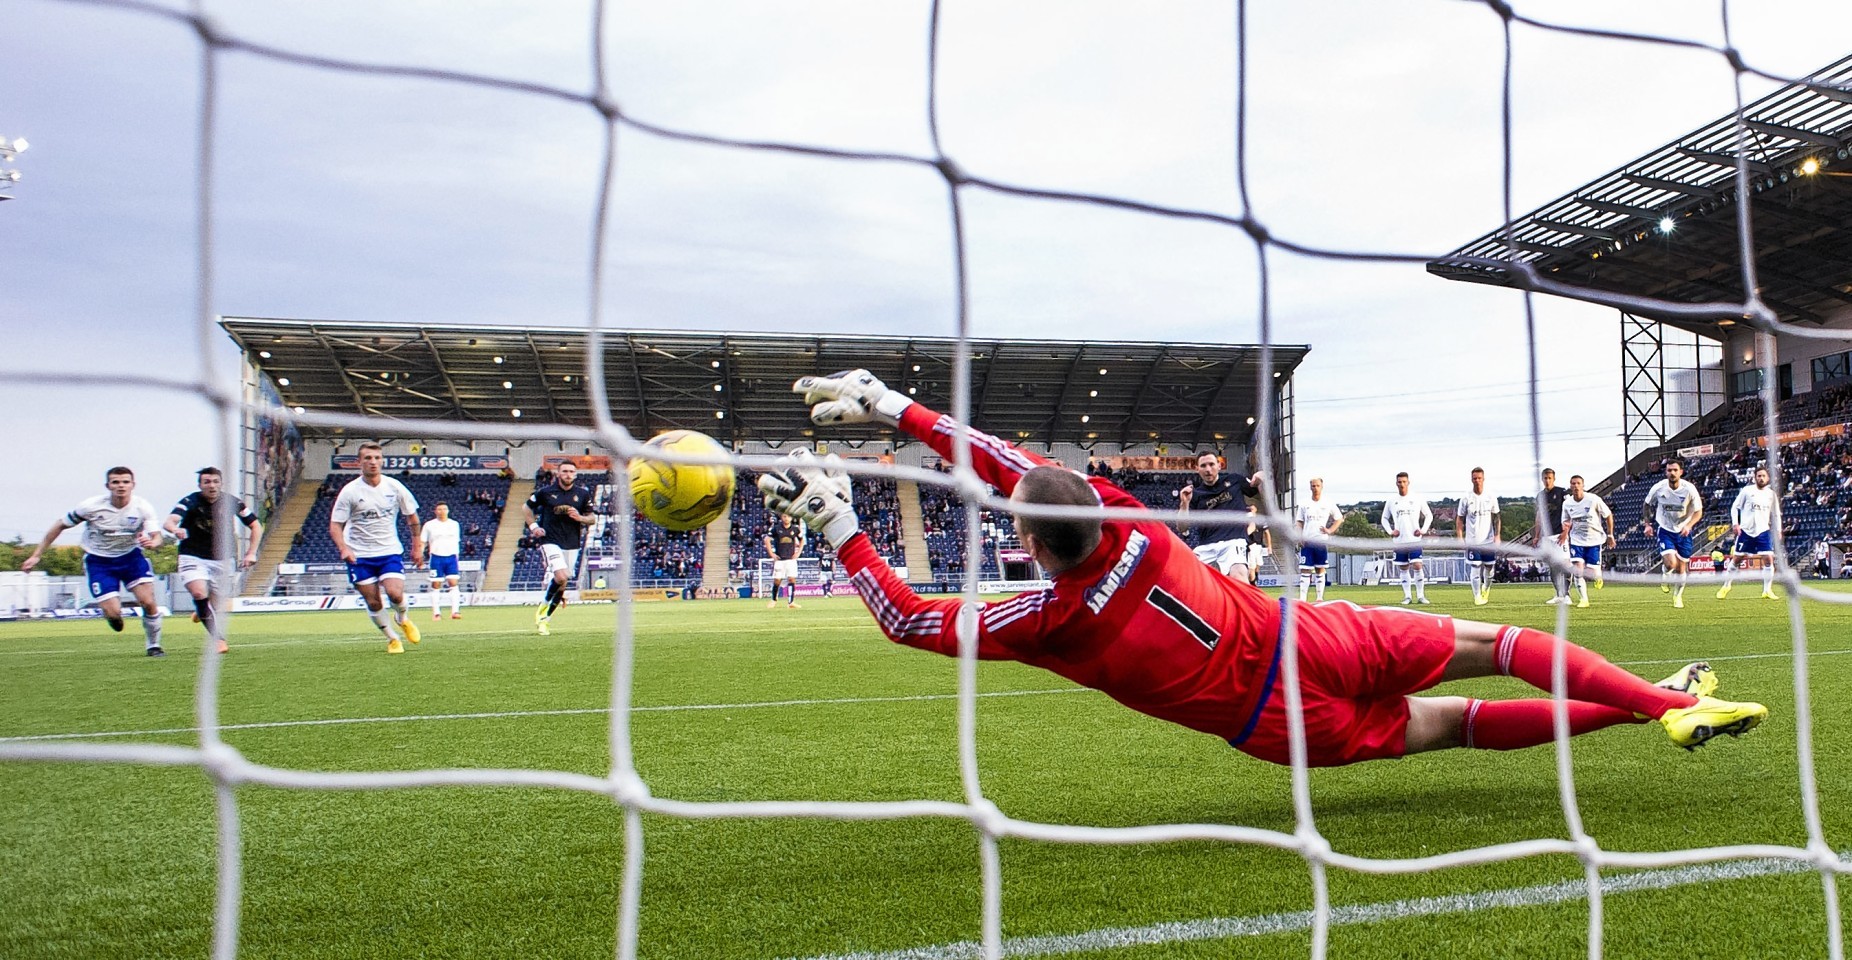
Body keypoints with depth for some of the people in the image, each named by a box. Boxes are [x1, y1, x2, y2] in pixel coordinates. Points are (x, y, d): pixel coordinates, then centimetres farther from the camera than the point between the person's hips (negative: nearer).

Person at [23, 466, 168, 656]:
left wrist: (151, 543, -46)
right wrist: (36, 556, -3)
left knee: (148, 602, -15)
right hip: (98, 561, -1)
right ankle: (114, 616, 27)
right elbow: (60, 525, -5)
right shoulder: (91, 506, -18)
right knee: (113, 613, -13)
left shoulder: (143, 507, -16)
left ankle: (153, 645, 8)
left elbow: (157, 537, -19)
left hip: (130, 556, 1)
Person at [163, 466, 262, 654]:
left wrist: (251, 553, -4)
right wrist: (175, 529, -56)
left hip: (220, 559, 3)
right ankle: (218, 639, -15)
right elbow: (170, 521, -32)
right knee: (199, 593, -25)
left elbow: (256, 526, 5)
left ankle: (202, 613, 41)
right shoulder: (190, 501, -14)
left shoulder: (231, 502, -6)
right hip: (192, 557, -2)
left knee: (219, 606, 3)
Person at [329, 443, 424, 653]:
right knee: (373, 603, -2)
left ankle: (403, 618, 16)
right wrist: (343, 549, -22)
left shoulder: (394, 487, -2)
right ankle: (392, 639, 18)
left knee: (394, 593, -18)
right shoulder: (350, 491, -7)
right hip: (359, 555, 0)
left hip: (390, 551, 0)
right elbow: (335, 525, -5)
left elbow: (411, 516, 12)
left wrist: (416, 546, 12)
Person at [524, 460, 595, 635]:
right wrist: (533, 526, 0)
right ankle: (543, 607, 1)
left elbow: (592, 517, 11)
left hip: (572, 544, 4)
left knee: (562, 584, 5)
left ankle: (543, 619, 20)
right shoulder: (546, 492, -1)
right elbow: (526, 507, 13)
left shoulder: (583, 494, 5)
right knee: (561, 577, -23)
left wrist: (580, 518, -10)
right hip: (551, 541, -4)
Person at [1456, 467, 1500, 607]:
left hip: (1489, 540, 2)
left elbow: (1496, 518, 8)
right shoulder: (1466, 499, -1)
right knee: (1475, 569, -7)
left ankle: (1485, 590, 34)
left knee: (1489, 568, 8)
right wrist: (1460, 537, -4)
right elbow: (1459, 519, 3)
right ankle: (1477, 597, -1)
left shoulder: (1491, 498, 3)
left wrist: (1497, 535, -2)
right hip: (1472, 541, -2)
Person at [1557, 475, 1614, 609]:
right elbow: (1566, 521, 12)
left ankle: (1598, 576, 36)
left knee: (1592, 571, -3)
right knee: (1578, 569, -14)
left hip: (1594, 539, -2)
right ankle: (1584, 599, -5)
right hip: (1576, 540, 2)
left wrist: (1610, 535, -2)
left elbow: (1608, 516, -2)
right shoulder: (1567, 503, -3)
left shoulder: (1594, 500, -14)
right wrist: (1565, 533, -9)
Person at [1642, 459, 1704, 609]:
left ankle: (1678, 596, 30)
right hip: (1665, 530, -1)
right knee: (1671, 564, -21)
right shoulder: (1658, 488, -12)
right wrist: (1647, 524, 0)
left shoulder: (1689, 489, -14)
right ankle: (1665, 578, 15)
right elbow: (1646, 505, 7)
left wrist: (1689, 525, -23)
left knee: (1681, 568, 6)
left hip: (1683, 532, 1)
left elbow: (1698, 512, -5)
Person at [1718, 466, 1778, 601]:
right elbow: (1735, 507, 1)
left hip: (1763, 531, 2)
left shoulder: (1771, 494, 5)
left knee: (1769, 559, -9)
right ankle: (1726, 586, 19)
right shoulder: (1747, 491, -4)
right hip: (1745, 530, -2)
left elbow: (1775, 515, 14)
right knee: (1737, 559, 2)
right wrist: (1735, 523, -10)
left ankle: (1767, 591, 2)